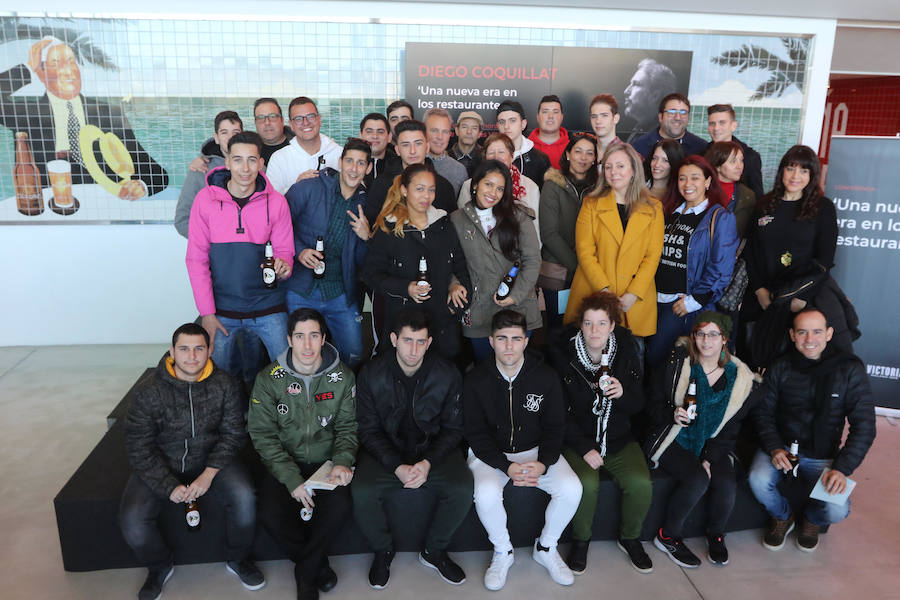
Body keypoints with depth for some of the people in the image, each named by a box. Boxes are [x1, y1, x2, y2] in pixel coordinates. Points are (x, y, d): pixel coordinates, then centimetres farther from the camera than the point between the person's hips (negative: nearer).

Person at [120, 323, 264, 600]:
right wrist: (170, 487, -19)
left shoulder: (225, 386, -7)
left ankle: (237, 559, 5)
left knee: (244, 497, -26)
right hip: (160, 467, 0)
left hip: (211, 461, 0)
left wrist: (208, 475, -18)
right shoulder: (149, 391, -10)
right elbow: (139, 447, -9)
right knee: (131, 520, -21)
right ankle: (159, 567, 13)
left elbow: (232, 435, -5)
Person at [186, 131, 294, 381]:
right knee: (220, 372, 11)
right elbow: (196, 259, -2)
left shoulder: (276, 202, -4)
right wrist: (206, 313, -6)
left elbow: (284, 251, 3)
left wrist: (283, 266, -23)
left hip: (267, 306, 0)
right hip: (221, 307, 0)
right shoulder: (206, 199, -4)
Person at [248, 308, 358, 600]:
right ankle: (319, 565, 1)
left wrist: (342, 463, -17)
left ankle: (305, 571, 0)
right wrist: (292, 479, -17)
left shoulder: (342, 377, -3)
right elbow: (263, 434, -8)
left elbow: (347, 427, 4)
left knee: (340, 508, -26)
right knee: (270, 514, -25)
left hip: (326, 463, 0)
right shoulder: (269, 379, -7)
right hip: (284, 465, 0)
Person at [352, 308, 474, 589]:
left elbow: (452, 428, -2)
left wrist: (428, 463, -18)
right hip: (386, 450, 0)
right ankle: (383, 551, 5)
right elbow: (369, 430, -6)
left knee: (462, 489, -24)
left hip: (433, 448, 1)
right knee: (362, 492, -26)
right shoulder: (371, 374, -11)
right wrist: (397, 467, -20)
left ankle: (434, 551, 5)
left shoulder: (447, 374, -9)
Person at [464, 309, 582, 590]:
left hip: (535, 450, 2)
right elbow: (476, 434, -9)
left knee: (571, 489, -21)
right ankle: (502, 552, 1)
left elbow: (555, 427, 0)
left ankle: (546, 548, 8)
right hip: (490, 453, -1)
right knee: (486, 494, -31)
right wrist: (507, 467, -23)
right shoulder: (475, 381, -11)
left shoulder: (546, 377, -7)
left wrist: (543, 463, -19)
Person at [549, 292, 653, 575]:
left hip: (618, 438, 3)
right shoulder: (562, 353, -10)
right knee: (587, 483, -27)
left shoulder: (626, 351, -2)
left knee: (641, 483, -19)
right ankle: (580, 540, 3)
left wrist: (622, 393, -20)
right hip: (577, 439, -3)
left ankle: (629, 538, 12)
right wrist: (584, 448, -13)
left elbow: (637, 405, 3)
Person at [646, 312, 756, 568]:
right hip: (674, 440, -2)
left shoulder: (739, 377, 0)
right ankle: (667, 537, -5)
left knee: (727, 484, -23)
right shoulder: (678, 362, -5)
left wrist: (709, 458, -9)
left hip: (713, 445, 3)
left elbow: (731, 428, 2)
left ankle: (715, 535, 9)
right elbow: (655, 402, 0)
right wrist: (672, 414, -23)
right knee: (697, 480, -28)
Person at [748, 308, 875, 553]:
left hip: (822, 457, 0)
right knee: (758, 480, -27)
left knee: (837, 511, -21)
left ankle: (812, 519, 20)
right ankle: (783, 517, 10)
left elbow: (864, 426, -7)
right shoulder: (780, 368, -5)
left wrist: (842, 469, -17)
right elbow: (763, 413, 2)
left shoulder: (850, 369, -8)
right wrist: (775, 449, -16)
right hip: (781, 447, 1)